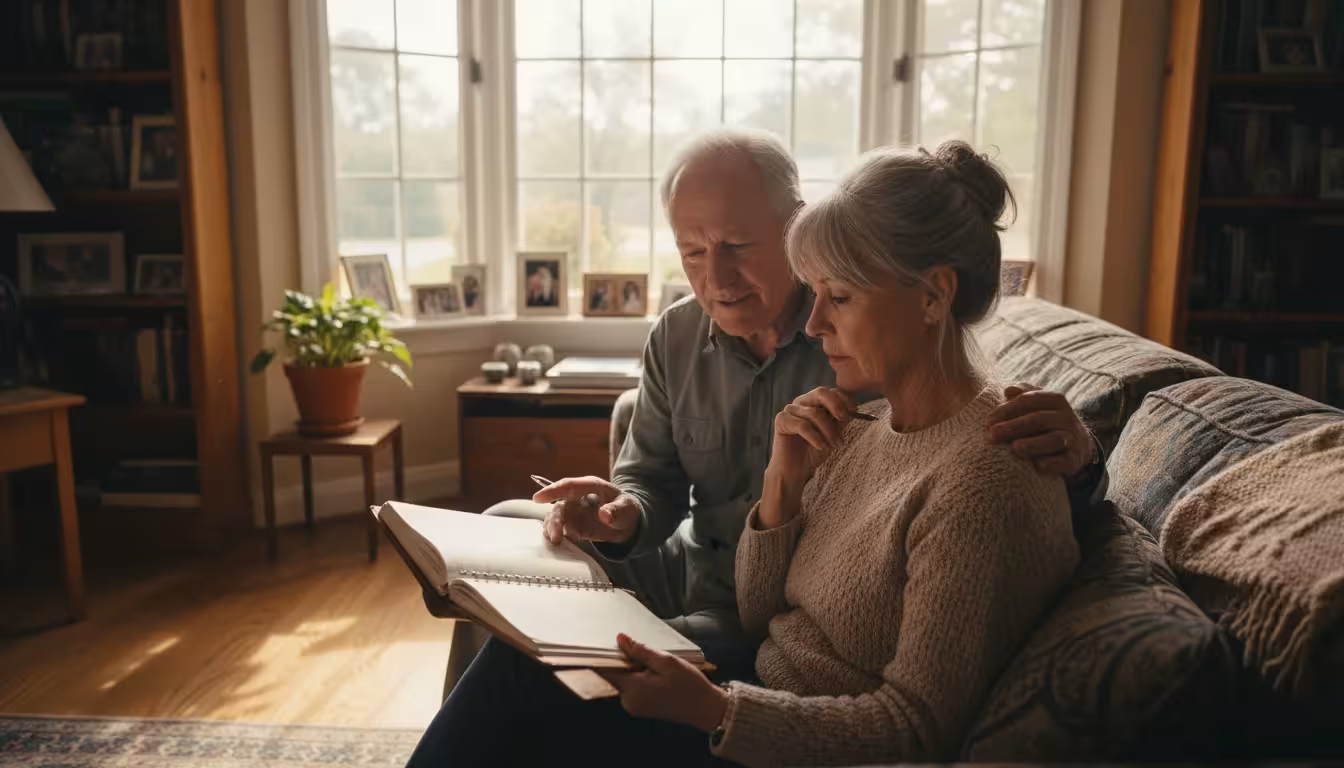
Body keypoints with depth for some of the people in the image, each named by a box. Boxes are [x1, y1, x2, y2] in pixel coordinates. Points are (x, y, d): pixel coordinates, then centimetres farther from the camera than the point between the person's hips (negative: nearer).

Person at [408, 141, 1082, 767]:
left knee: (524, 675, -11)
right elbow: (757, 617, 6)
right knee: (524, 654, -5)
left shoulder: (984, 478, -22)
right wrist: (781, 484, -10)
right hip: (760, 701, 7)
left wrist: (712, 709, -27)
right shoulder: (867, 423, 3)